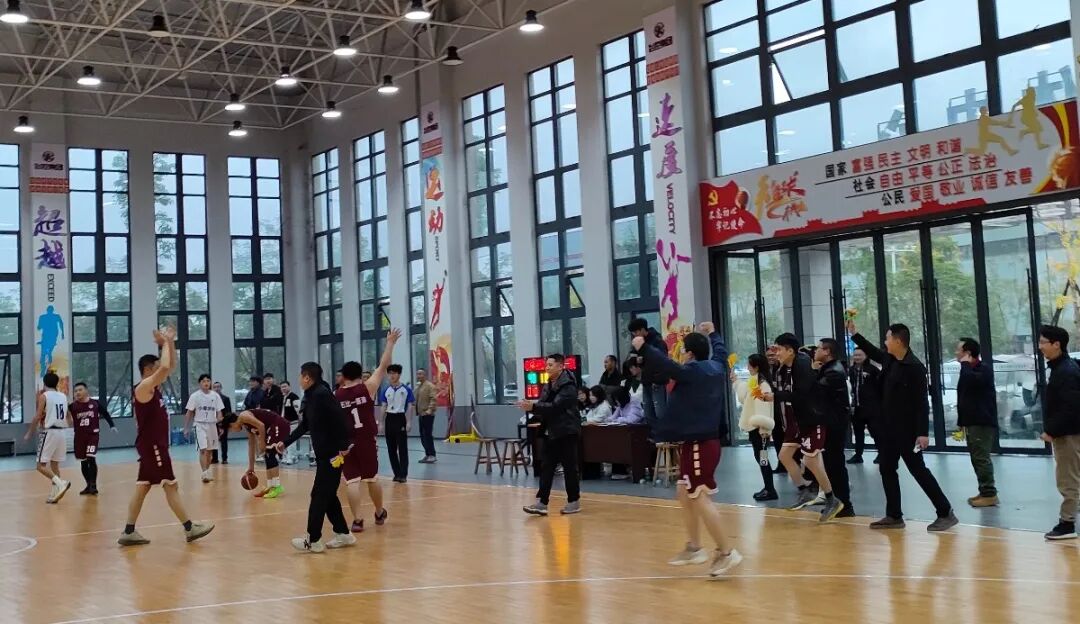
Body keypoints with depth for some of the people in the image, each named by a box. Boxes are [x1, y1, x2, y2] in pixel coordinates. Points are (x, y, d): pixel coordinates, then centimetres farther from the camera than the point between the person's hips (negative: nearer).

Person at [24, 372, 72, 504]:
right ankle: (54, 495, 11)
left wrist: (29, 434, -2)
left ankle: (61, 483, -22)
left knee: (41, 465, -3)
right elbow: (69, 418, 17)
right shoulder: (63, 396, 11)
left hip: (49, 432, -6)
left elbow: (37, 417, -11)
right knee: (54, 464, 14)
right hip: (61, 432, 6)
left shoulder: (44, 396, -6)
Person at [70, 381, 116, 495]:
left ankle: (93, 485, -7)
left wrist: (112, 425, 3)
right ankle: (89, 485, 23)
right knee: (83, 462, 10)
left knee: (91, 459, -13)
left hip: (93, 434, -3)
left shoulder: (95, 403, -2)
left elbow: (105, 414, 8)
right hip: (80, 436, 3)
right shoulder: (73, 406, -1)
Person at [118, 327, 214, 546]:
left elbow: (171, 366, 18)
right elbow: (165, 368, -30)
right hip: (151, 445, -10)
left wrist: (170, 342, 5)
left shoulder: (153, 386, 11)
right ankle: (189, 528, 1)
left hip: (154, 444, 10)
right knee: (170, 485, -4)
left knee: (143, 486, 9)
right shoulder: (143, 387, -16)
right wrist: (164, 344, -17)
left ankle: (129, 532, 11)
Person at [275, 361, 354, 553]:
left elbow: (340, 419, -25)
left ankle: (313, 540, 4)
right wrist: (285, 443, 18)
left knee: (319, 496, -3)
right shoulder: (310, 397, 12)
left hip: (332, 454, -10)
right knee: (327, 495, 15)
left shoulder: (321, 394, -19)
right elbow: (304, 426, 21)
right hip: (323, 453, 10)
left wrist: (343, 446, -23)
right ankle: (343, 534, 22)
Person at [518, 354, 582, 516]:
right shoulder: (548, 386, 13)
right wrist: (530, 408, -9)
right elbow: (543, 406, 12)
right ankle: (542, 503, 0)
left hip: (566, 432, -8)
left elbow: (555, 406, -24)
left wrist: (533, 407, -29)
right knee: (546, 467, 2)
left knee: (569, 467, 0)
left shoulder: (568, 386, -14)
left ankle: (574, 502, 11)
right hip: (550, 432, 8)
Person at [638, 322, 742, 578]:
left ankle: (727, 552, -7)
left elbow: (666, 366, -28)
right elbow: (721, 351, 32)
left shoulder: (692, 371, -14)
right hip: (705, 440, 10)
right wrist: (712, 333, 47)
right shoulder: (716, 367, 10)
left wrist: (643, 347, -25)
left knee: (700, 499, -8)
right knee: (685, 494, 17)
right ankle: (694, 548, 22)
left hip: (699, 444, -10)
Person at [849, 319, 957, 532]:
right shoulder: (889, 359, 5)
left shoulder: (915, 367, -19)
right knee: (887, 470, 11)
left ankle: (946, 514, 4)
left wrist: (923, 432, -23)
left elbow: (922, 402, -20)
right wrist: (854, 334, 28)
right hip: (888, 428, 9)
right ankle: (894, 516, 19)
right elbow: (873, 352, 28)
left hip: (907, 430, -9)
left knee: (918, 471, -4)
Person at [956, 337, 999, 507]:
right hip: (971, 422, 10)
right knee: (977, 458, 12)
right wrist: (962, 423, 20)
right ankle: (985, 492, 18)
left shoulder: (984, 369, -11)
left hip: (983, 423, -10)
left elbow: (971, 381, -33)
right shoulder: (969, 370, 17)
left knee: (981, 458, -10)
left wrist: (965, 364, -16)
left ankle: (989, 494, -7)